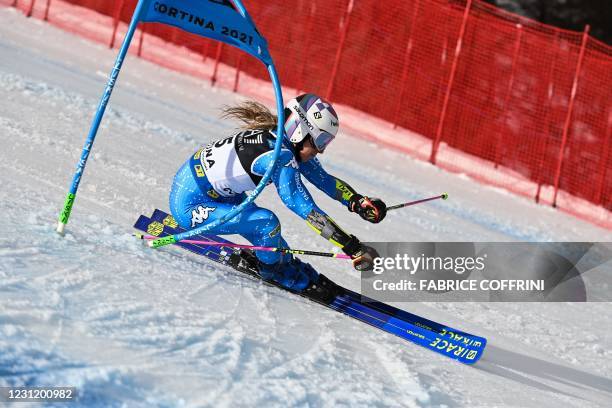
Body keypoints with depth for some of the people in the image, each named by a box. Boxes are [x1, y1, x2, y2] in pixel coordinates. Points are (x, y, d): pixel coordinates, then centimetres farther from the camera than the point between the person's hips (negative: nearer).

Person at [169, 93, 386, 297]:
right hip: (189, 206, -10)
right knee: (266, 222, -20)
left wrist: (358, 202, -8)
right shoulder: (279, 156, -29)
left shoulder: (290, 143, -3)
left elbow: (323, 178, 7)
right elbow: (305, 208, -32)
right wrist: (353, 247, -33)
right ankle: (274, 270, 4)